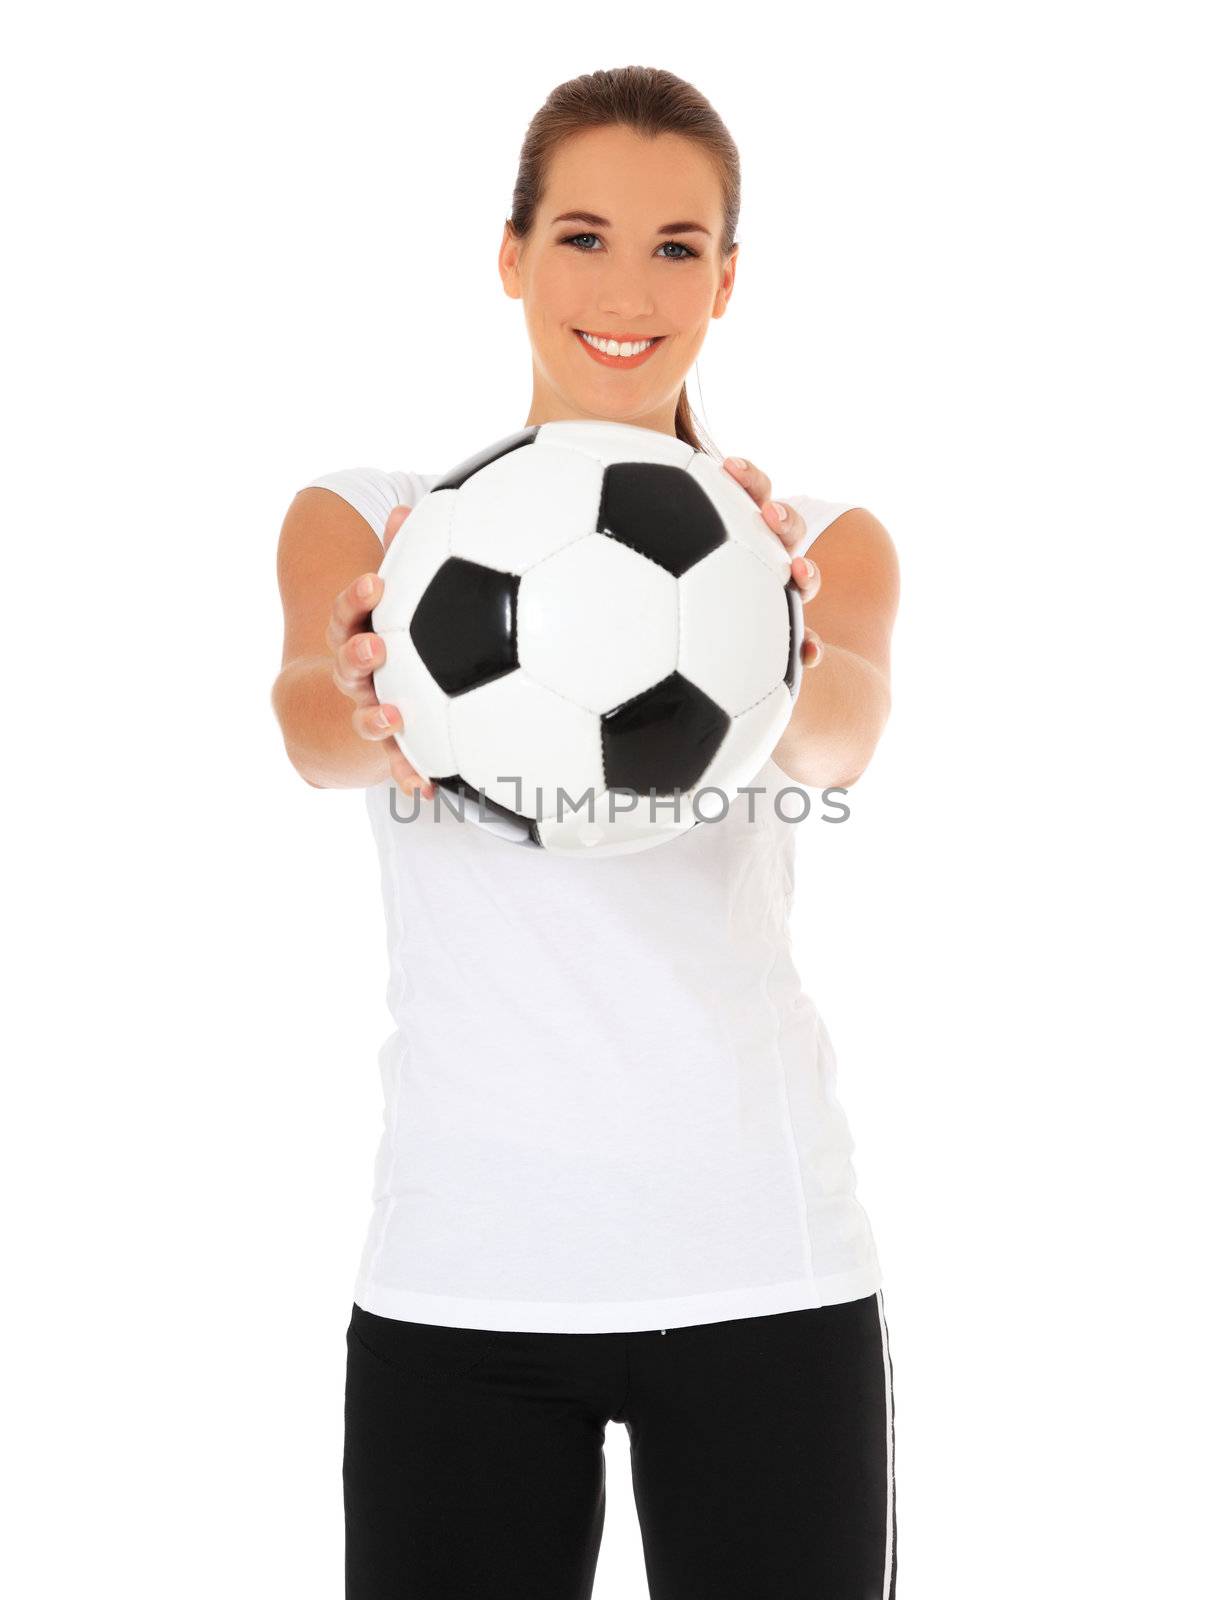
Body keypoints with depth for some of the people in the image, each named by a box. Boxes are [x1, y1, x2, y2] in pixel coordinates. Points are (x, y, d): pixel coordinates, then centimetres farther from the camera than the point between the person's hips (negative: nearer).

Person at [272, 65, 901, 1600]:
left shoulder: (821, 542, 5)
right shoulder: (367, 520, 5)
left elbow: (842, 731, -17)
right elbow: (315, 721, -17)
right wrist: (368, 715, -41)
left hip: (765, 1274, 0)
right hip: (458, 1274, 0)